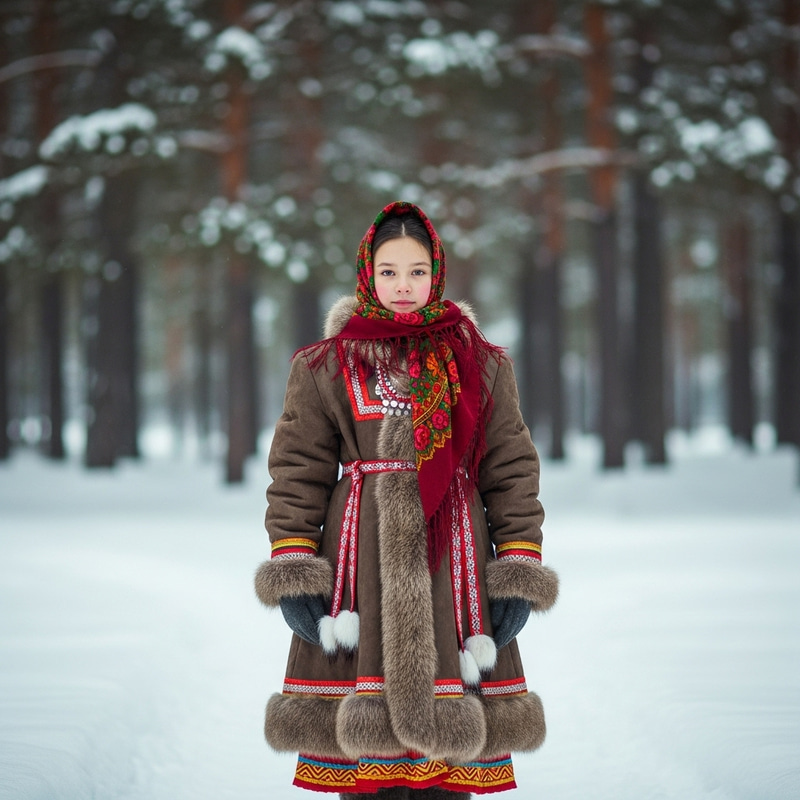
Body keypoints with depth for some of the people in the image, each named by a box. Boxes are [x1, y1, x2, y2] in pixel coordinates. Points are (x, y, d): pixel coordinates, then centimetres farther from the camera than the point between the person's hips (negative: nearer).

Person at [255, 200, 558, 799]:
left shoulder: (482, 365, 11)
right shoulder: (325, 366, 8)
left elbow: (512, 471, 9)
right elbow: (297, 474, 6)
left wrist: (519, 576, 1)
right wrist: (292, 575, -4)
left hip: (451, 563, 1)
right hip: (363, 563, -1)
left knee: (448, 734, -3)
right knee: (364, 734, -5)